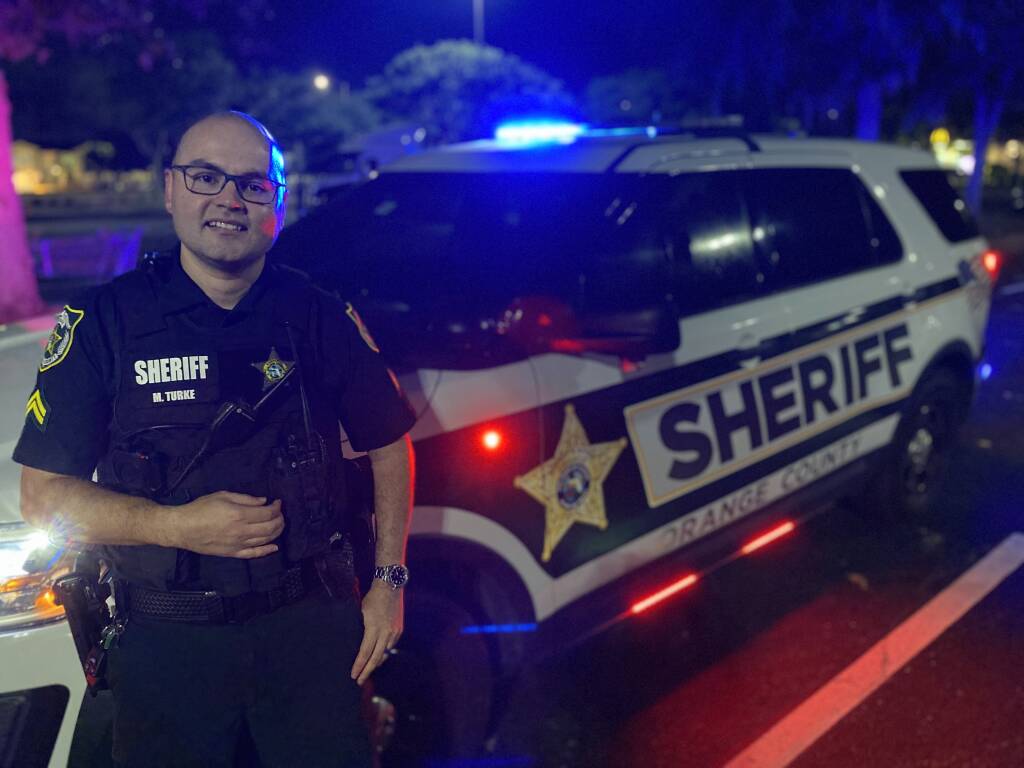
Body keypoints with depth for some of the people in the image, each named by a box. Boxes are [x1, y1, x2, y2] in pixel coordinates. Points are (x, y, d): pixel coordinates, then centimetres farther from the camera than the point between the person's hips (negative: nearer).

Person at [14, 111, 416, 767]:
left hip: (311, 620, 1)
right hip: (166, 638, 0)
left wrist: (390, 579, 0)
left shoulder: (321, 316, -1)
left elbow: (389, 447, 9)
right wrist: (176, 524, -19)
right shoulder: (104, 320, -6)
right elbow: (42, 496, -5)